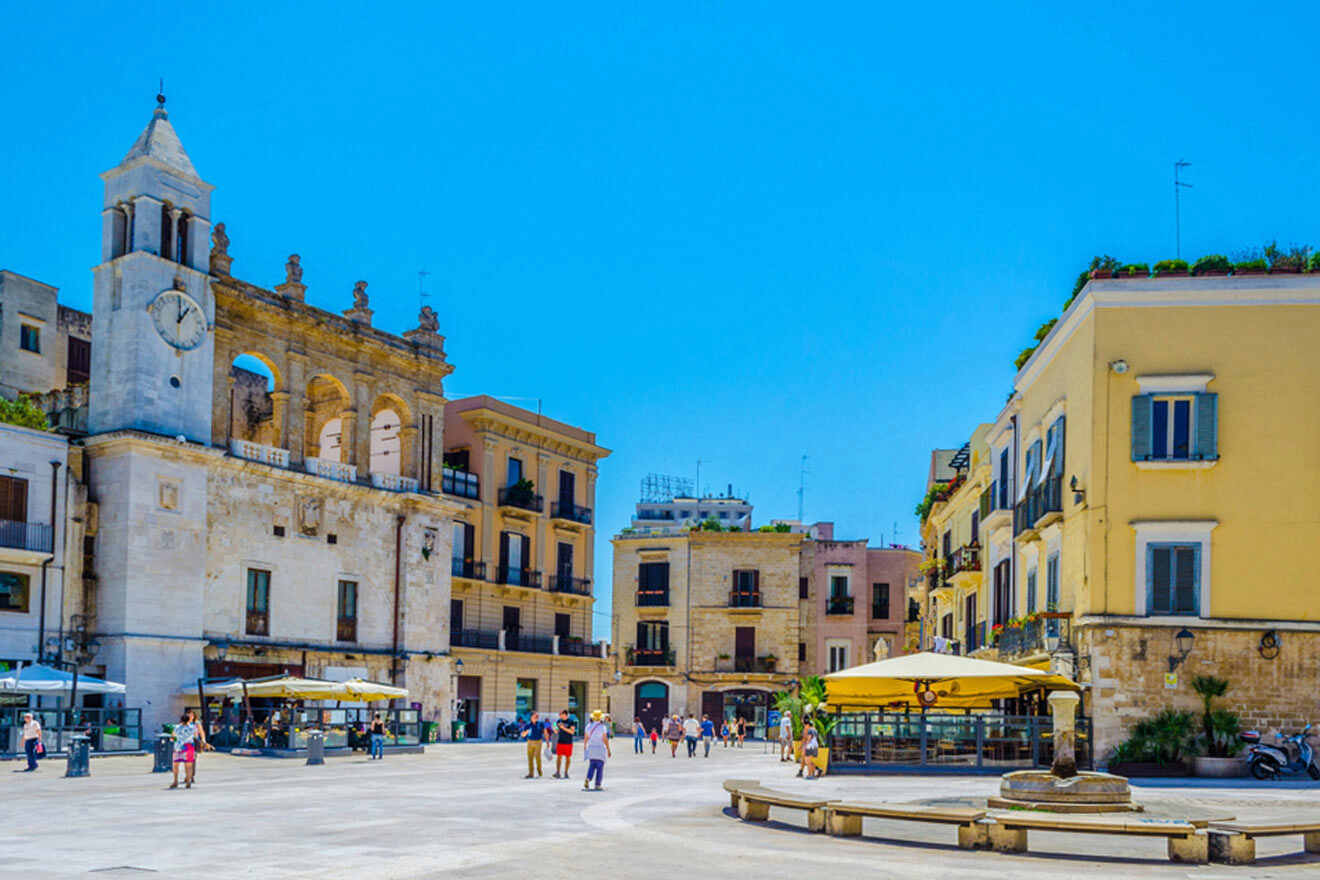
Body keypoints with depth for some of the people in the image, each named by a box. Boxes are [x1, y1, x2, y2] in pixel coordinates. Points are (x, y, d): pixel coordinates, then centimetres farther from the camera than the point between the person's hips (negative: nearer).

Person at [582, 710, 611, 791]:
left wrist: (584, 747, 23)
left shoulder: (589, 726, 2)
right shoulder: (602, 727, -11)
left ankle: (587, 779, -12)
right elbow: (605, 739, -12)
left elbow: (586, 738, 7)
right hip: (600, 749, -4)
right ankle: (598, 785, 2)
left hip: (591, 748, 4)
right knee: (600, 767, 4)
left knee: (592, 766, 12)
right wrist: (608, 750, -6)